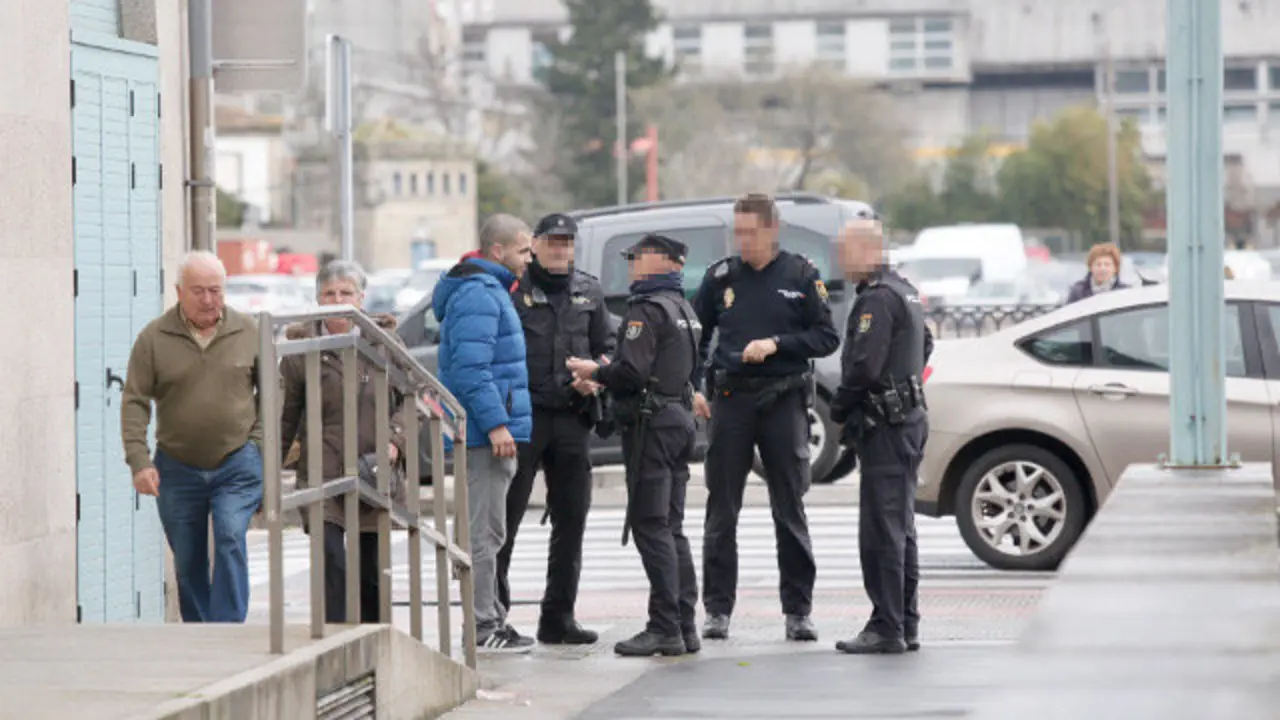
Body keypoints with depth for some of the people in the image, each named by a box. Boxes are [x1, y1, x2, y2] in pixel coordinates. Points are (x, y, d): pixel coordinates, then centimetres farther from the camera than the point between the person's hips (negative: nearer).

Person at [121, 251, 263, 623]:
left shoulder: (248, 332, 1)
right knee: (188, 564, 8)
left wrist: (259, 440, 1)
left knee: (231, 543, -19)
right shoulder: (153, 338, -2)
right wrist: (139, 460, -12)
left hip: (237, 465, -1)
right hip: (177, 469, 1)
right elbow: (135, 402, -3)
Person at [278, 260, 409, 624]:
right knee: (331, 566, -15)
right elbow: (285, 417, 6)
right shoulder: (302, 346, 1)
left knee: (372, 573, 10)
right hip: (322, 475, -3)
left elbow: (407, 397, 10)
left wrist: (395, 440, -7)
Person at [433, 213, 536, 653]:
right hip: (486, 434, -11)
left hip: (490, 434, 11)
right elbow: (471, 367, -23)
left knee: (486, 530, 15)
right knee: (484, 531, -8)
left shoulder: (489, 290, 20)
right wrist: (495, 423, -25)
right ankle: (483, 627, -6)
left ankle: (491, 619, 22)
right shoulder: (478, 294, -14)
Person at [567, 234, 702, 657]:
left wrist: (595, 372, -3)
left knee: (651, 528, -8)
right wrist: (603, 379, 19)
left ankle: (665, 629, -10)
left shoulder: (648, 309, -13)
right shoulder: (684, 309, 17)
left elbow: (632, 372, -22)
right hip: (680, 419, 9)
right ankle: (685, 626, 12)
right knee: (671, 529, 12)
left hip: (651, 424, -9)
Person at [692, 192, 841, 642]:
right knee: (721, 510, 2)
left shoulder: (801, 276, 2)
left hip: (783, 398, -2)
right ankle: (718, 609, 7)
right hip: (731, 398, 2)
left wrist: (776, 344, -12)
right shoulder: (721, 277, 7)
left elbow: (827, 338, 1)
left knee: (790, 510, 2)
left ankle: (798, 610, 7)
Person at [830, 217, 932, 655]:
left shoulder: (877, 299, -17)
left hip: (885, 425, -10)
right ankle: (906, 626, 18)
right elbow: (925, 345, 29)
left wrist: (840, 407, -7)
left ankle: (887, 628, -9)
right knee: (899, 528, 14)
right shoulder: (904, 291, 16)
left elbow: (864, 367, -22)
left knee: (881, 531, -8)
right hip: (908, 418, 10)